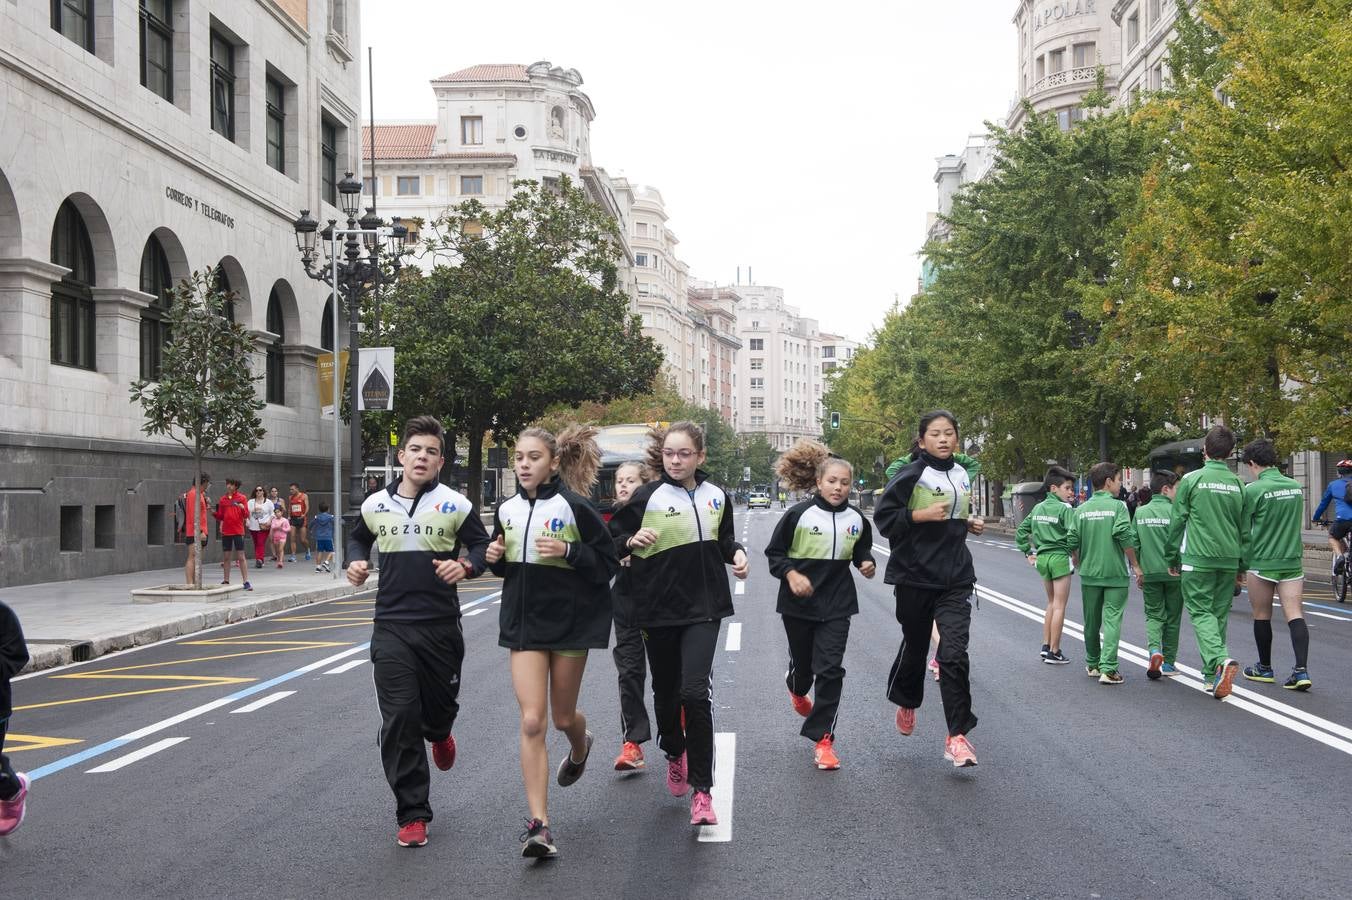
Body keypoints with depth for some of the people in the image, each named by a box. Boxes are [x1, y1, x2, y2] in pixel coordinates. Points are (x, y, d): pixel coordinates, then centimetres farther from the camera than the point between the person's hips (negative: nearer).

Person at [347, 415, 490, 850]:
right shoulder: (375, 505, 5)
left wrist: (466, 565, -18)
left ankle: (439, 734, 54)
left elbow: (483, 547, 3)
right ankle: (412, 814, 4)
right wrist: (355, 562, 4)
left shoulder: (455, 505, -3)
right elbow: (358, 538, 24)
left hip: (441, 626, -1)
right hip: (391, 627, 1)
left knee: (440, 706, 14)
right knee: (399, 721, -5)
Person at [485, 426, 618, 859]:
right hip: (524, 623, 3)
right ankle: (538, 824, -5)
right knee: (532, 722, -7)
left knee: (563, 717, 12)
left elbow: (608, 563, -8)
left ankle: (580, 746, 51)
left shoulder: (573, 506, -11)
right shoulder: (507, 510, 4)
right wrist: (496, 557, -3)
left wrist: (568, 552, -23)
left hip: (570, 622, -3)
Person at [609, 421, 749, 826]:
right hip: (659, 609, 0)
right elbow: (611, 541, 0)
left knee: (696, 690, -15)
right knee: (666, 690, 13)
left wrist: (737, 553, 1)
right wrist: (632, 541, -21)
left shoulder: (715, 496, 6)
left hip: (704, 607, 1)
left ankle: (702, 789, -9)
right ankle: (674, 754, 44)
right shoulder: (648, 497, -6)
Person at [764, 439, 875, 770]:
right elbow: (775, 553, -4)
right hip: (799, 603, -1)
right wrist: (791, 574, -20)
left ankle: (822, 738, 0)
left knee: (831, 670, -7)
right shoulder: (799, 514, -12)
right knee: (803, 664, 15)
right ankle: (797, 689, 54)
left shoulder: (856, 519, -1)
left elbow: (862, 550, 17)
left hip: (836, 605, 1)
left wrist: (866, 563, -4)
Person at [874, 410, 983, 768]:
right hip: (916, 577, -3)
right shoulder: (911, 475, -8)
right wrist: (920, 515, -20)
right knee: (915, 646, 15)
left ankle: (957, 737, -9)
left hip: (956, 578, 3)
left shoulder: (962, 475, 10)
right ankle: (907, 702, 45)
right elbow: (883, 518, -9)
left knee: (954, 654, -11)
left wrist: (970, 524, 8)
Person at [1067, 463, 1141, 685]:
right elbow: (1125, 536, -16)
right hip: (1115, 573, -4)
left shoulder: (1082, 509, 4)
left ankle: (1093, 664, 27)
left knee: (1091, 621, 15)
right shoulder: (1117, 506, -7)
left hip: (1089, 572, 4)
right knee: (1112, 620, -4)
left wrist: (1078, 562, 20)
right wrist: (1135, 565, -7)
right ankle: (1108, 669, -13)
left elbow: (1072, 541, 1)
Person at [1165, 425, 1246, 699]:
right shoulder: (1237, 484, 7)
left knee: (1201, 611, -2)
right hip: (1229, 558, 4)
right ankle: (1212, 675, 17)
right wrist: (1242, 564, 20)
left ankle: (1220, 660, -26)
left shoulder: (1192, 479, -5)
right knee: (1219, 613, 12)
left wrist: (1173, 557, 8)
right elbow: (1244, 528, 12)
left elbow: (1178, 521, -2)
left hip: (1198, 558, -4)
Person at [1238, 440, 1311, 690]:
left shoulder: (1253, 490, -12)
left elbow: (1243, 530, -5)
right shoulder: (1296, 487, 6)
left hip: (1262, 563, -4)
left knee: (1262, 617, 10)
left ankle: (1265, 669, 21)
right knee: (1295, 615, -1)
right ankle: (1301, 670, -12)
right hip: (1292, 561, 4)